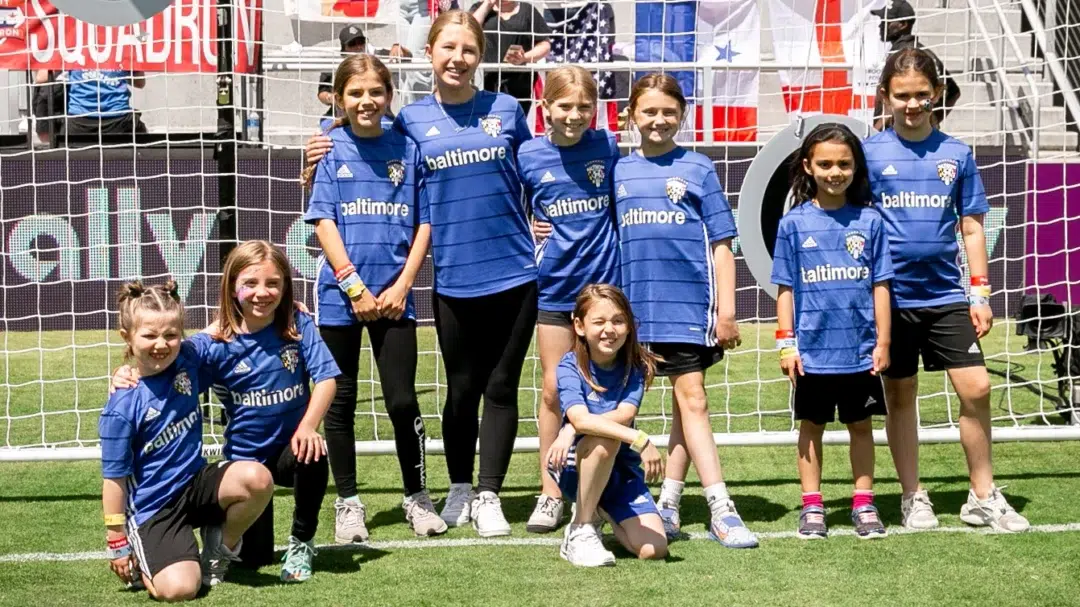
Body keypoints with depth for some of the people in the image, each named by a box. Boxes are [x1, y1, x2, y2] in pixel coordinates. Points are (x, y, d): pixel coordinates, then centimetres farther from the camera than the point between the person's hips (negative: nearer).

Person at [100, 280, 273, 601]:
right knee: (179, 589, -25)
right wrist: (116, 544, -5)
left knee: (258, 479, -26)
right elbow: (115, 479, -11)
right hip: (153, 507, -5)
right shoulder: (123, 408, -19)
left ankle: (220, 548, 3)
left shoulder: (188, 359, -5)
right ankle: (139, 562, 12)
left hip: (196, 482, 5)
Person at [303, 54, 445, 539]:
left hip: (393, 294, 1)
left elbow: (425, 222, 5)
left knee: (402, 400, -1)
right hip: (340, 292, 0)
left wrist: (402, 285, -4)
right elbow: (323, 222, -4)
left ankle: (417, 496, 16)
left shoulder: (407, 149, 6)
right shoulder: (330, 150, 1)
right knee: (340, 401, 6)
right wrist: (355, 287, -11)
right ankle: (348, 503, 17)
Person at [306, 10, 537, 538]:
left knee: (501, 387, 4)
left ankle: (488, 496, 13)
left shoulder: (506, 110, 4)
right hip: (454, 278, 0)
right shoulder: (411, 121, 3)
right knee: (462, 389, 10)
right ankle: (459, 490, 28)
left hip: (514, 272, 0)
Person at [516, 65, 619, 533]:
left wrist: (624, 260, 6)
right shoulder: (529, 155, -4)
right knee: (554, 391, 4)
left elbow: (623, 209, 7)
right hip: (553, 287, 0)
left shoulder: (608, 146, -4)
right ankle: (550, 494, 15)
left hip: (603, 282, 0)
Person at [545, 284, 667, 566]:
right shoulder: (570, 366, -11)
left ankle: (602, 510, 21)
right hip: (576, 468, -4)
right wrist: (640, 439, -40)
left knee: (653, 550, -13)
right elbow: (580, 418, -29)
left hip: (622, 469, 4)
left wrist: (572, 430, -31)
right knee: (604, 441, -37)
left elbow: (625, 415, -18)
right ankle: (580, 532, -18)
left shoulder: (636, 366, -1)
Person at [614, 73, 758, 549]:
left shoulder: (697, 168, 4)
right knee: (688, 398, 4)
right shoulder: (618, 171, 10)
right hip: (635, 303, 2)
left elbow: (720, 243, 2)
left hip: (690, 300, -2)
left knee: (690, 399, -3)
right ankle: (720, 509, 7)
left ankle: (668, 502, 3)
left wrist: (726, 309, -4)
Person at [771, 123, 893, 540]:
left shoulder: (869, 221, 1)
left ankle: (864, 504, 19)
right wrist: (786, 342, -2)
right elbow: (786, 288, 2)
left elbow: (880, 285, 3)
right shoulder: (794, 223, -1)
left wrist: (882, 342, 1)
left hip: (860, 349, 1)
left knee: (861, 425, 10)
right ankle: (812, 507, 18)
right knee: (811, 425, 9)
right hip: (812, 348, 0)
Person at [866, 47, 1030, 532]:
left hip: (946, 294, 2)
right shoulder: (870, 154, -2)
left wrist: (980, 293, 4)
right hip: (890, 296, -1)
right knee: (900, 396, 7)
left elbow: (971, 227, 8)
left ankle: (983, 496, 11)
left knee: (976, 388, -4)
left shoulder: (956, 154, 4)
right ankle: (913, 498, 20)